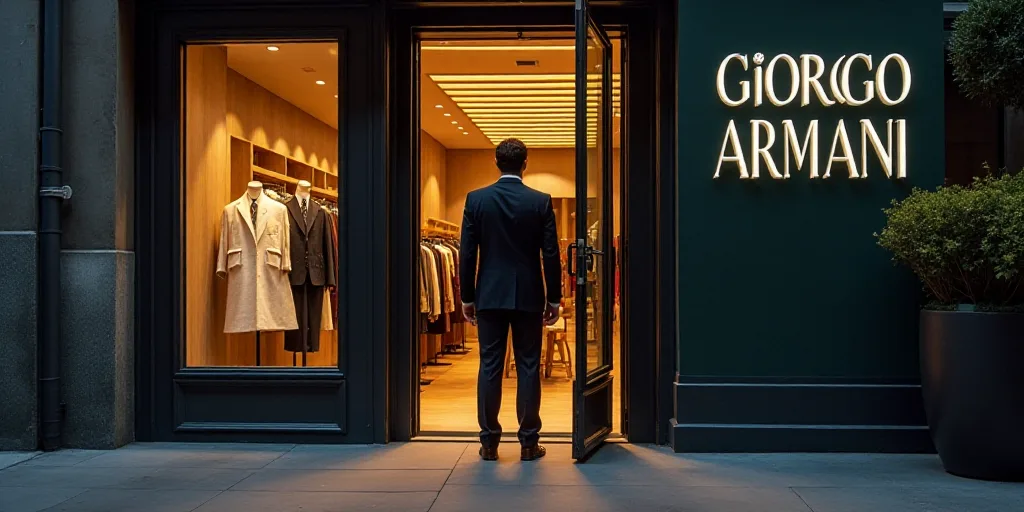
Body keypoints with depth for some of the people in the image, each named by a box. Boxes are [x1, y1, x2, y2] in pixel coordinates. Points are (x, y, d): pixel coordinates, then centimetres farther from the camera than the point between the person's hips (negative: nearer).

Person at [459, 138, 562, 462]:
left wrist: (467, 297, 6)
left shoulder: (476, 199, -2)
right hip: (529, 297, 0)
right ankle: (528, 442, 10)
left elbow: (467, 253, -1)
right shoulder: (541, 202, -3)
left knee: (490, 368, 6)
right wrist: (554, 299, 5)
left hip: (490, 296, 1)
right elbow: (551, 255, -3)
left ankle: (489, 442, 10)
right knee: (528, 368, 5)